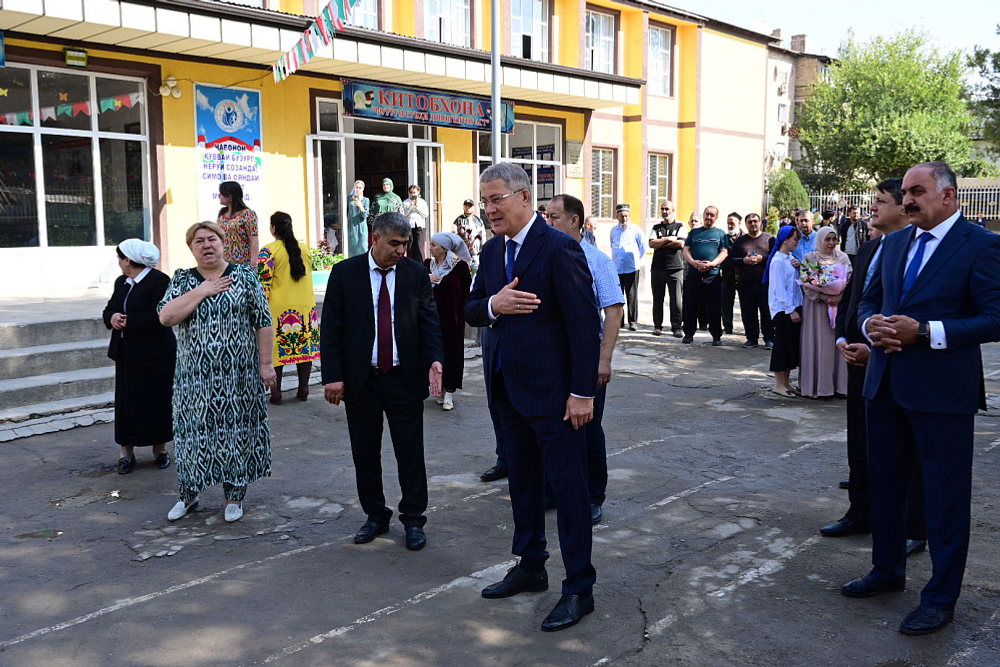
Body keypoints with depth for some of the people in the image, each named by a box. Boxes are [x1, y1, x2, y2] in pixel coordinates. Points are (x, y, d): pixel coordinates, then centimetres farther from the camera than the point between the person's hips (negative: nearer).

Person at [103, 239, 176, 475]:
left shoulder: (159, 281, -13)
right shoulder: (121, 282, 14)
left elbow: (161, 316, -22)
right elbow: (109, 310, 16)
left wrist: (128, 320, -20)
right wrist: (112, 318, -8)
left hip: (154, 355, -7)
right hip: (126, 354, 7)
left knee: (156, 401, 3)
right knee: (125, 402, 6)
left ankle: (160, 449, 16)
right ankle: (127, 452, 13)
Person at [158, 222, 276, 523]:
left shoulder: (245, 276, 0)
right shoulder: (182, 280, 5)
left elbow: (263, 323, -1)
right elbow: (166, 317, -11)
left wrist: (266, 363, -6)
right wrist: (202, 291, -13)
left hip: (238, 373, -1)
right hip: (195, 374, 2)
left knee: (236, 428, 5)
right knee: (194, 428, 8)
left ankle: (235, 495, 19)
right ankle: (189, 493, 24)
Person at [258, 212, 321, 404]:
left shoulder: (269, 251, -10)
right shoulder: (305, 248, 7)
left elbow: (263, 283, -12)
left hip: (279, 308, -4)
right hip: (306, 306, 4)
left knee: (276, 349, 3)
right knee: (305, 346, 10)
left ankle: (276, 392, 4)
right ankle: (303, 389, 15)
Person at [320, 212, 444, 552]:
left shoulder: (416, 273, 1)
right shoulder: (344, 273, -2)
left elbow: (429, 321, 1)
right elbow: (330, 328, -2)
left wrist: (435, 359, -17)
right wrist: (333, 376, -9)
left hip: (406, 380, 0)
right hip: (361, 380, 0)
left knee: (410, 453, 4)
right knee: (365, 453, 10)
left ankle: (413, 520, 18)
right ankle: (375, 517, 27)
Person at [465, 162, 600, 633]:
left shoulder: (559, 248, -16)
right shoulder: (492, 250, 9)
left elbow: (585, 324, -17)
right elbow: (471, 311, 12)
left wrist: (583, 392, -18)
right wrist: (492, 304, -12)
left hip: (552, 391, -8)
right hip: (509, 387, 8)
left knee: (568, 487, 1)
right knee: (521, 481, 18)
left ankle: (579, 588, 12)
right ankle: (530, 568, 34)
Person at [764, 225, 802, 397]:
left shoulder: (791, 258, 13)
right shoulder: (778, 261, -12)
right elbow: (779, 289, -16)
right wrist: (791, 310, -17)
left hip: (794, 307, 8)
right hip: (782, 309, -8)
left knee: (793, 344, 10)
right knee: (782, 344, -4)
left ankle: (786, 382, 18)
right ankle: (779, 384, 3)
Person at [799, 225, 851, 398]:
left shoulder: (843, 258, 11)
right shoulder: (810, 258, 1)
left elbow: (850, 281, 4)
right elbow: (807, 285, -6)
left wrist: (839, 297, -14)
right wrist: (826, 298, -16)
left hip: (840, 305, 3)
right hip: (817, 306, -3)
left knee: (839, 344, 0)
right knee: (817, 344, -3)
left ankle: (839, 384, 6)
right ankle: (814, 386, 2)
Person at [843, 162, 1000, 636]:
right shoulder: (894, 243, 11)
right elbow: (870, 299, 18)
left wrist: (926, 332, -22)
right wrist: (870, 324, -4)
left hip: (942, 392, -7)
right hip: (886, 384, 7)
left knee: (945, 498, 5)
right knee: (885, 483, 18)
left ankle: (941, 598, 18)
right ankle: (887, 571, 37)